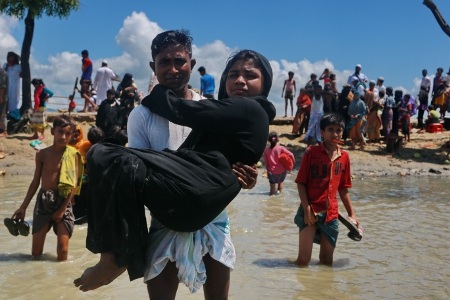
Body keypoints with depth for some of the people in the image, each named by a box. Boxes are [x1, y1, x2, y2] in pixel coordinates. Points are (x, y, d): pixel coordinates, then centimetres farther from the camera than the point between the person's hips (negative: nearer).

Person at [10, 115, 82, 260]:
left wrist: (62, 209, -12)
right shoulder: (42, 154, 2)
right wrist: (23, 207, 10)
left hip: (63, 202, -3)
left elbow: (74, 185, -8)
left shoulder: (73, 155, -6)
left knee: (63, 250, -5)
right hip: (43, 200, 3)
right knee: (36, 252, 5)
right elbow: (35, 181, 9)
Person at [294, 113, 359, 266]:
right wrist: (307, 209, -13)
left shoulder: (344, 157, 7)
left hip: (331, 214, 4)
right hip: (311, 212, -4)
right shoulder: (311, 152, -6)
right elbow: (301, 183, -6)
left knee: (327, 260, 12)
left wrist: (351, 213, 13)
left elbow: (343, 188, 14)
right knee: (303, 259, -6)